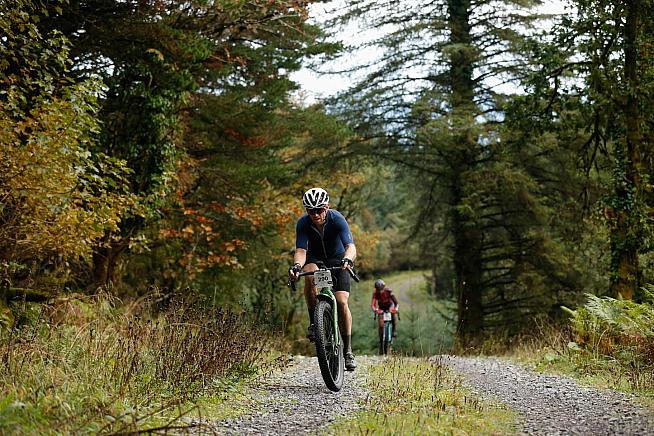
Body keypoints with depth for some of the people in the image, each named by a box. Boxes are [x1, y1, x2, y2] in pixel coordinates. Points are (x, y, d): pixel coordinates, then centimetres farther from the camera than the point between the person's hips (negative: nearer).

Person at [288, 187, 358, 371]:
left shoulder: (337, 219, -27)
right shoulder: (303, 223, -23)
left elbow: (351, 247, -37)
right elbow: (300, 250, -30)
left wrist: (347, 260, -60)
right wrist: (296, 266, -52)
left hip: (337, 259, -1)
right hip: (315, 258, 1)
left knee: (341, 302, -18)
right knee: (309, 274, -36)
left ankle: (348, 350, -6)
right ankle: (313, 322, -22)